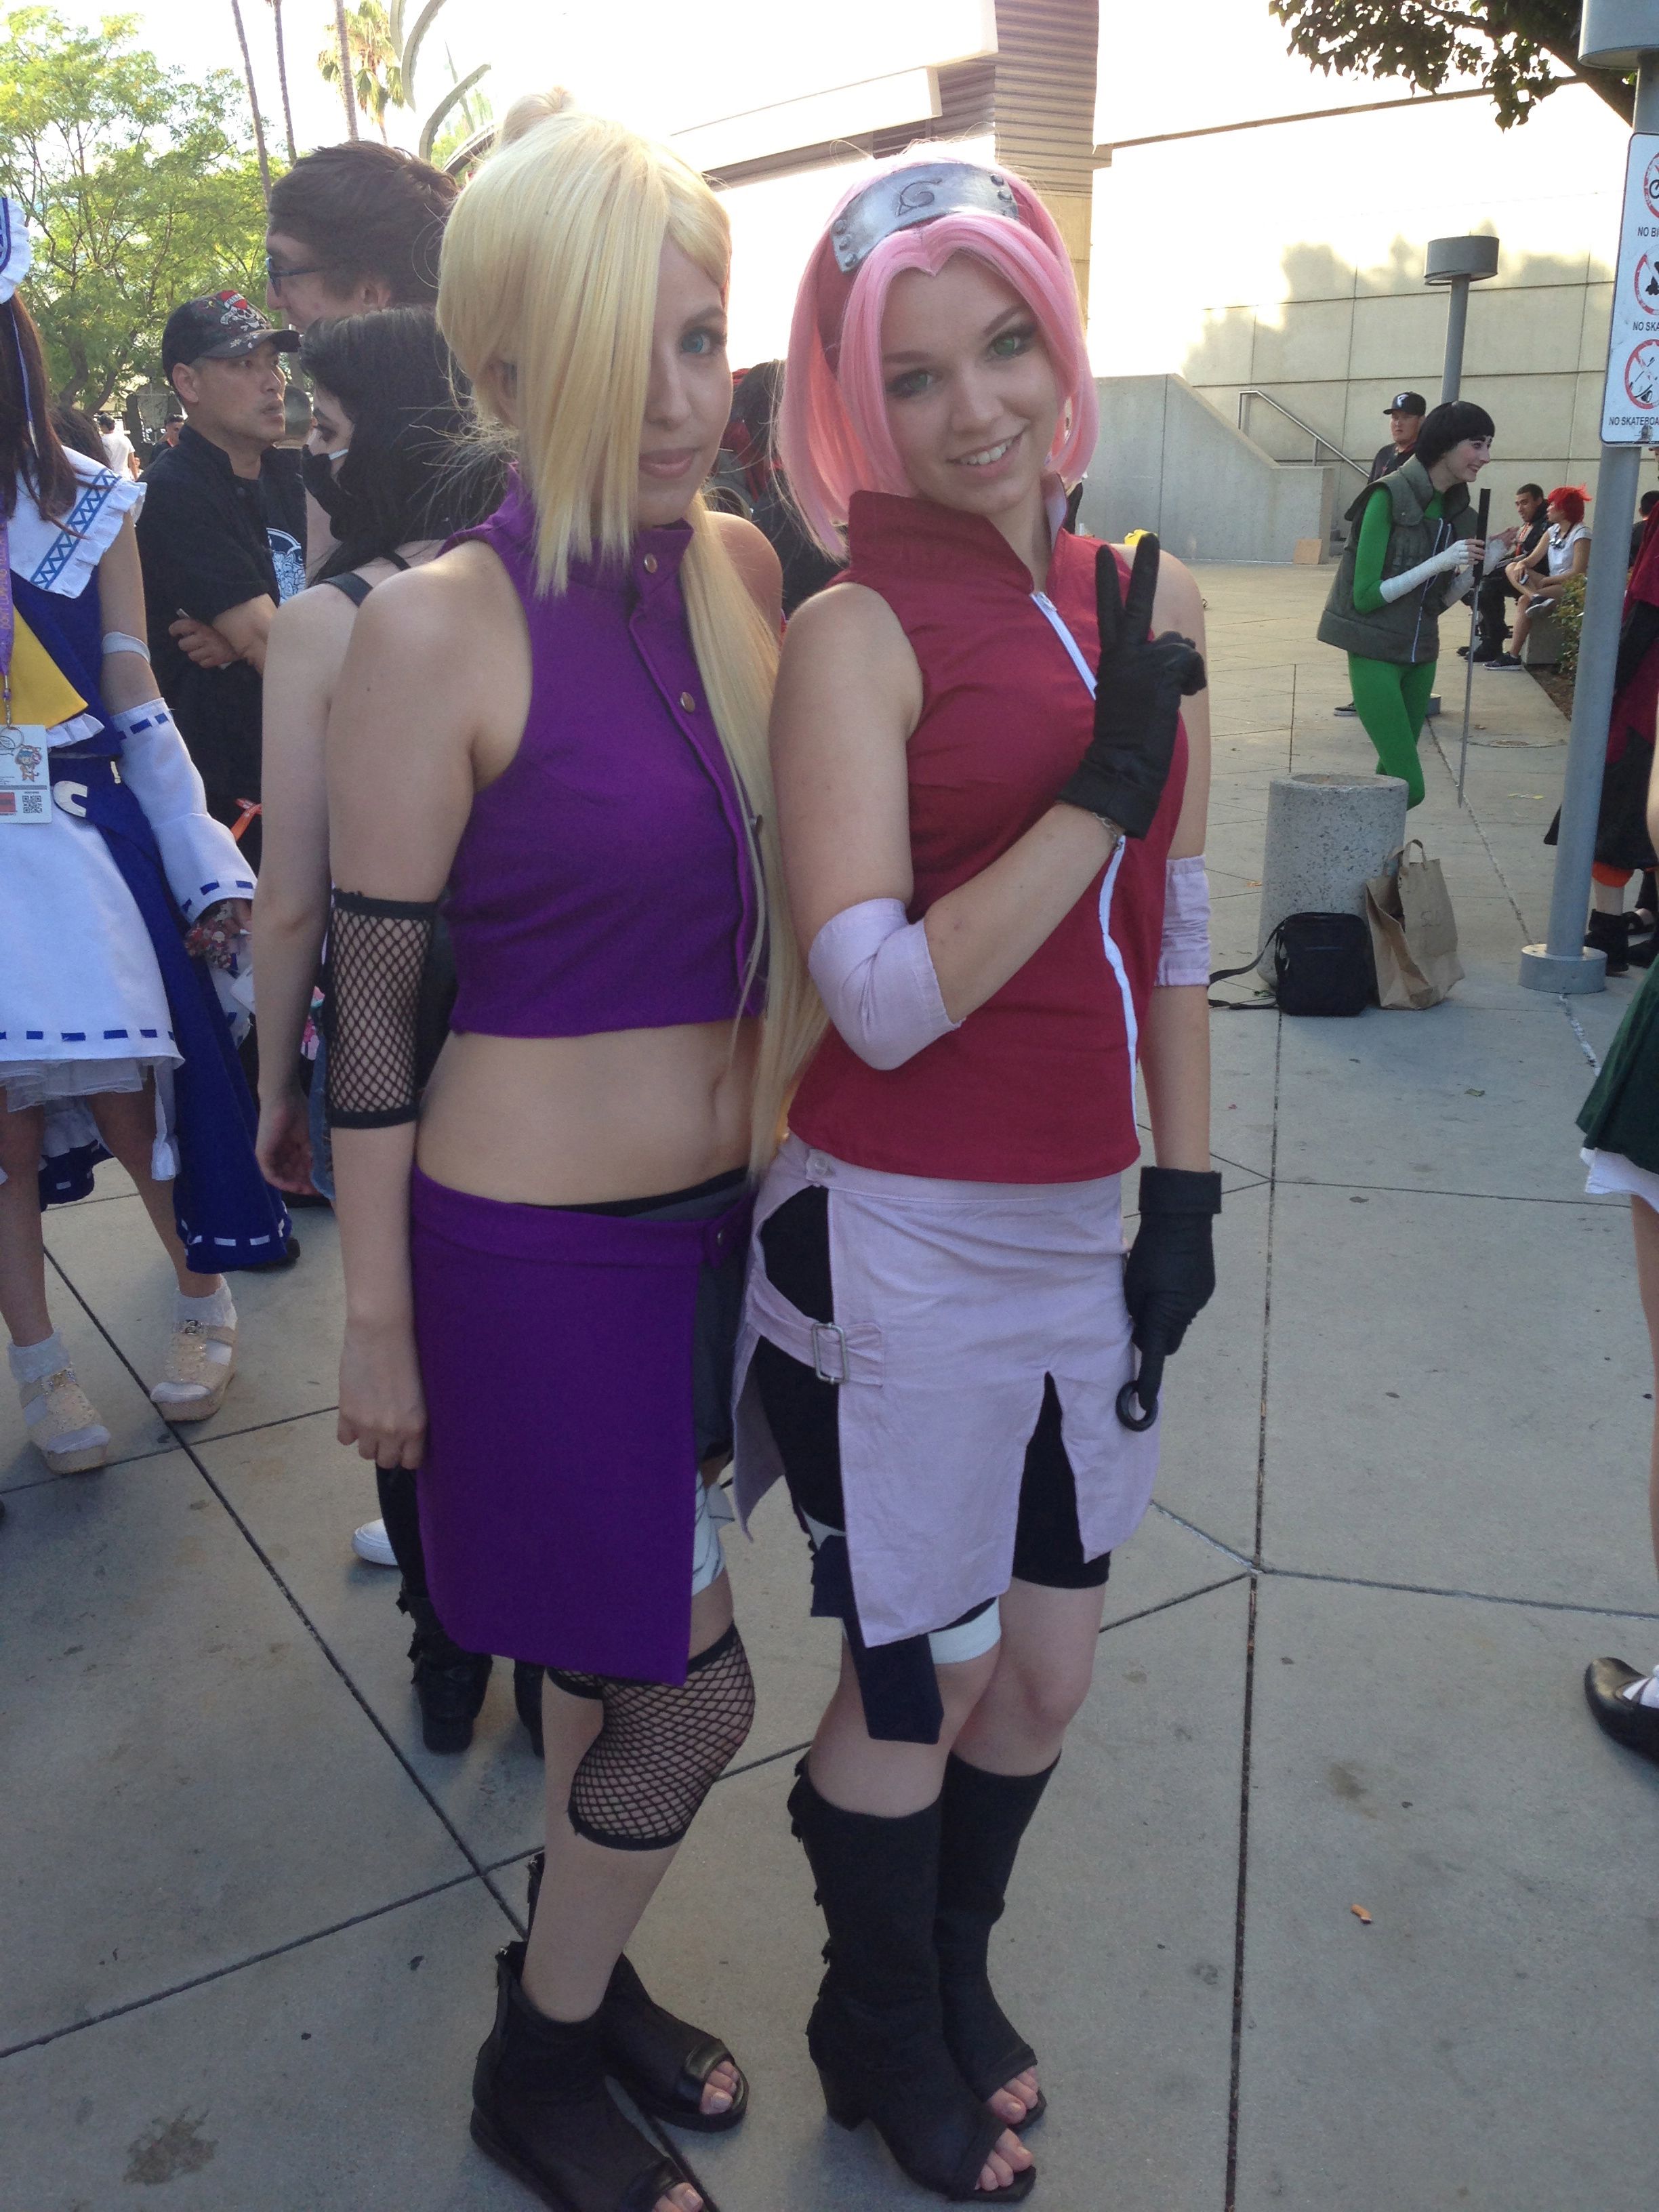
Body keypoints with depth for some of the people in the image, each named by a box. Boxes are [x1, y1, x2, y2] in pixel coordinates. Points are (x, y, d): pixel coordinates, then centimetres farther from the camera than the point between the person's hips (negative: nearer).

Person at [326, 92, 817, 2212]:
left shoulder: (743, 564, 1)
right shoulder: (440, 628, -17)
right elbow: (370, 1014, -12)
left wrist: (782, 1153, 8)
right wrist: (375, 1319, -7)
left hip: (721, 1208, 6)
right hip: (537, 1242, -6)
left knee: (614, 1645, 22)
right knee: (686, 1694, 5)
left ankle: (582, 1976, 48)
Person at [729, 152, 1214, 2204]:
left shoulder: (1141, 597, 5)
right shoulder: (859, 631, -13)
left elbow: (1171, 922, 12)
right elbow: (885, 1001, -22)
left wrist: (1186, 1187, 10)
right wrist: (1104, 784, -21)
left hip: (1083, 1226, 6)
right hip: (904, 1239, -6)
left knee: (1046, 1667, 20)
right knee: (920, 1681, 12)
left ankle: (953, 1971, 50)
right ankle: (880, 2033, 43)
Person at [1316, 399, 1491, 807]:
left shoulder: (1457, 510, 7)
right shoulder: (1389, 497, -14)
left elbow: (1438, 601, 13)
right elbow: (1366, 596, -16)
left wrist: (1477, 568, -4)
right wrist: (1437, 563, -21)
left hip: (1420, 654, 8)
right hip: (1375, 654, -7)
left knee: (1392, 775, 11)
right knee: (1408, 787, -11)